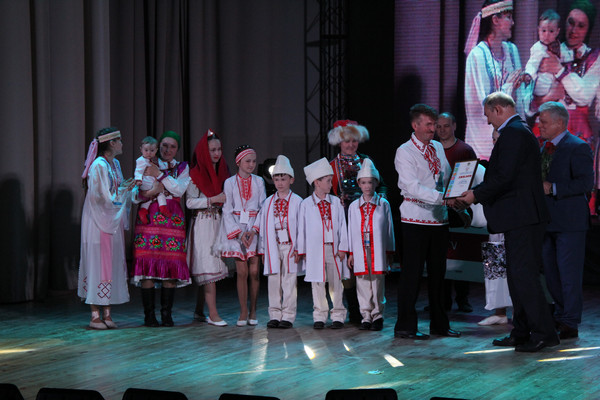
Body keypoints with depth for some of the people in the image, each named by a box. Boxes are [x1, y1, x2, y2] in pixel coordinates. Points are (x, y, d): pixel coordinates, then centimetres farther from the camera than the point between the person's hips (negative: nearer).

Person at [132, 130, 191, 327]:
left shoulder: (182, 168, 15)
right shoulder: (146, 166, 13)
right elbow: (136, 196, 6)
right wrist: (153, 191, -11)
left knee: (171, 265, -5)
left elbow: (180, 189, -4)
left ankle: (166, 314, 1)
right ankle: (149, 314, -4)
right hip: (149, 219, -1)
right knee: (148, 263, -9)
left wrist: (159, 175, -10)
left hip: (173, 220, 1)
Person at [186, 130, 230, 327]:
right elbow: (190, 202, -10)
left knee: (211, 267, 6)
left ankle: (200, 308, 14)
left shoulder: (223, 171, 14)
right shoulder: (195, 174, -5)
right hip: (202, 224, -6)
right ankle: (213, 314, -13)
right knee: (208, 266, -11)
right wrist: (213, 200, -16)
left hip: (219, 222, 6)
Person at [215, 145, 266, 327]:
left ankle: (253, 311, 6)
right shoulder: (230, 182, 5)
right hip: (236, 228, -1)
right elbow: (227, 210, 1)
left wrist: (254, 230, -9)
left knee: (254, 272, -2)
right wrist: (239, 232, -10)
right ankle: (243, 312, 2)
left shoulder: (258, 181, 9)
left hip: (255, 228, 1)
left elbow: (263, 208, 5)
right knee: (242, 272, -4)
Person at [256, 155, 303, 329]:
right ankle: (275, 315, 11)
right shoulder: (268, 202, 9)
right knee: (274, 282, 5)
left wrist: (299, 249, -8)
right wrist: (263, 250, 8)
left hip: (290, 247, -3)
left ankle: (288, 316, 4)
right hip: (273, 247, 3)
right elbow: (263, 226, 12)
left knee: (289, 283, -1)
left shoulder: (297, 202, -1)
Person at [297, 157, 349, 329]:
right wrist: (302, 251, 3)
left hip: (333, 249, 2)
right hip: (315, 250, -2)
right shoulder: (306, 204, 1)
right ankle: (320, 317, 11)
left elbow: (342, 226, 7)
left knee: (336, 283, 4)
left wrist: (342, 248, 2)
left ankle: (338, 315, 12)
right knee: (318, 284, 3)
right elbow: (302, 228, 4)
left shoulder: (336, 202, 7)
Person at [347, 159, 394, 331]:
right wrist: (351, 253, 8)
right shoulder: (354, 206, 8)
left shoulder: (383, 204, 3)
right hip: (360, 250, 2)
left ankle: (377, 315, 9)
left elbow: (389, 229, 6)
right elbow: (351, 230, 11)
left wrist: (389, 252, 5)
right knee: (363, 284, 3)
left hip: (378, 251, -2)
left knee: (378, 283, 0)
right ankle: (366, 316, 10)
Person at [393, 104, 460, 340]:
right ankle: (405, 326, 2)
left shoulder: (438, 148, 14)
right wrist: (440, 197, -29)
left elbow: (447, 178, 21)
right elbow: (412, 187, -20)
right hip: (416, 220, -7)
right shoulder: (404, 152, -9)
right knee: (412, 273, -5)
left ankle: (439, 324, 20)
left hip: (439, 218, 7)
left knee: (438, 273, 12)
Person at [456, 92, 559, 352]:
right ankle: (521, 333, 18)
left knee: (524, 275, -10)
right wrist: (478, 193, 15)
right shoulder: (519, 131, 20)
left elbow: (504, 176, -21)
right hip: (521, 216, 11)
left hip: (521, 216, -11)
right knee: (517, 275, 13)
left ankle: (543, 333, -9)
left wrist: (476, 195, -12)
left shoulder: (513, 133, -13)